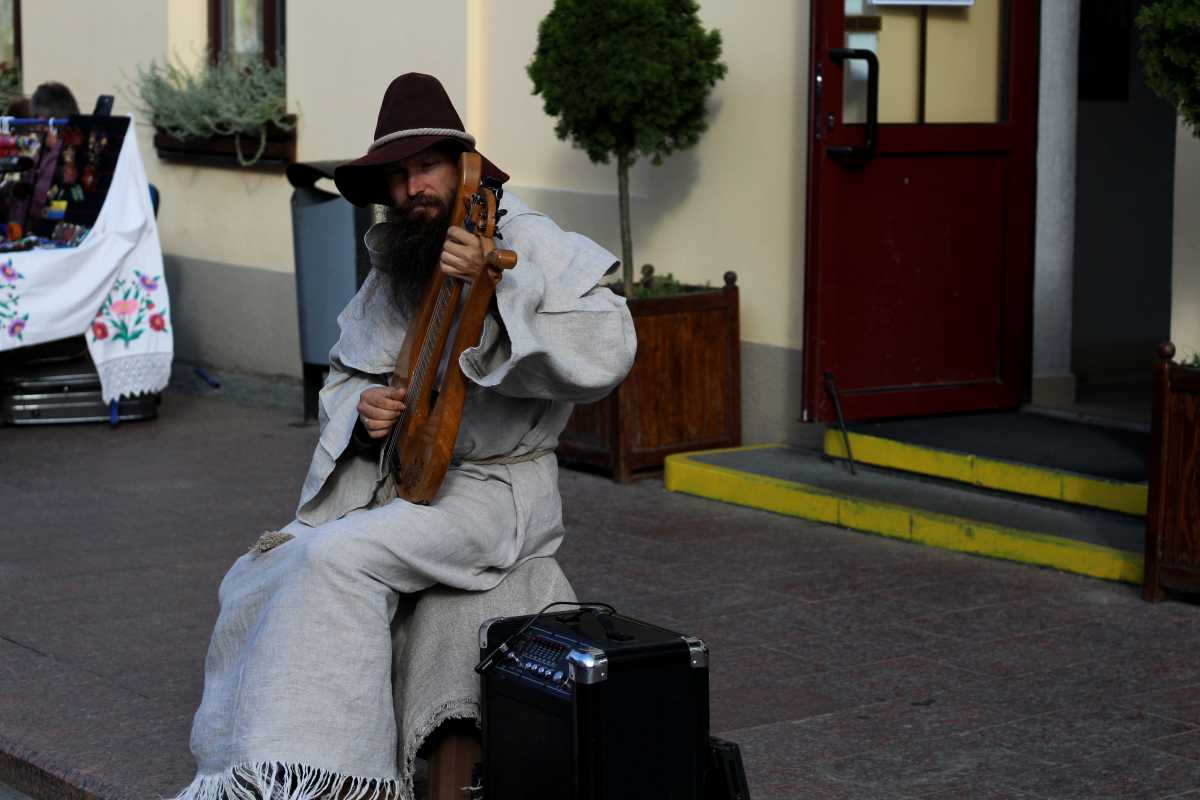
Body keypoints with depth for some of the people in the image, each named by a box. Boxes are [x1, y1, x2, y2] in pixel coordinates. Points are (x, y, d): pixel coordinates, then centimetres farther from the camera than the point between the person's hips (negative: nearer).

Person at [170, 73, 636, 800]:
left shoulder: (530, 243, -10)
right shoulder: (392, 271, 11)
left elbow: (606, 352, -26)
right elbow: (343, 375, 21)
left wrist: (494, 286, -35)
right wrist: (361, 409, -3)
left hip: (494, 487, -8)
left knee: (339, 559, -28)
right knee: (264, 578, -6)